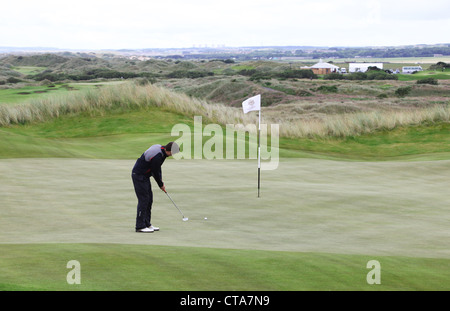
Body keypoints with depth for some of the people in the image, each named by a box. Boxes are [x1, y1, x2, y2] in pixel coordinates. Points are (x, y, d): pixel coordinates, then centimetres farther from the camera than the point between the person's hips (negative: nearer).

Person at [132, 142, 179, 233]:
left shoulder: (160, 148, 1)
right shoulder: (157, 157, -29)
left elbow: (157, 168, 11)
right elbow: (155, 173, -17)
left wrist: (161, 181, 7)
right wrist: (161, 185, -1)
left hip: (144, 175, 10)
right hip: (139, 175, -10)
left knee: (149, 199, 11)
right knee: (143, 200, -9)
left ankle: (147, 224, 16)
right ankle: (140, 226, -6)